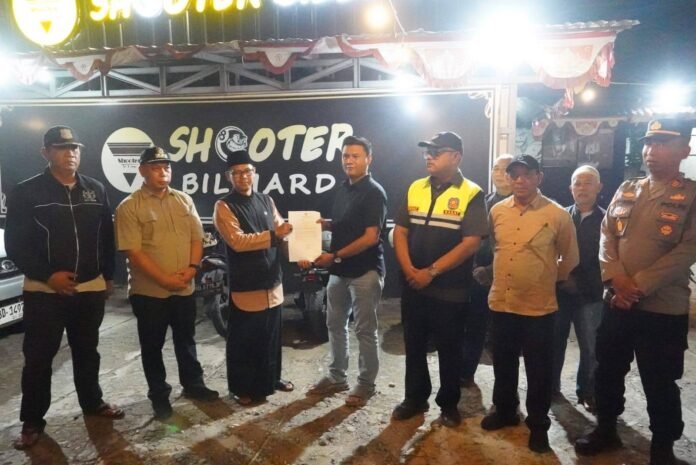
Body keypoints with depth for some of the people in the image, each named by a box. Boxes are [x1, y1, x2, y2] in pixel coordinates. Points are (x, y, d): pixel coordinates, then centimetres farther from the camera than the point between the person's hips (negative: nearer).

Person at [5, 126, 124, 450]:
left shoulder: (95, 190, 6)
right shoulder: (26, 192, -5)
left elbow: (107, 237, 11)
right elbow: (15, 244, -8)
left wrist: (108, 276, 9)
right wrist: (48, 275, -16)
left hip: (91, 288, 3)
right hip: (44, 291, -3)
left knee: (87, 351, 17)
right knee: (38, 357, 6)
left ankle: (92, 402, 35)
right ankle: (32, 420, 21)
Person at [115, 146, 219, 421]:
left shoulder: (184, 200, 6)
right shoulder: (129, 208, -9)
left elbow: (197, 237, 6)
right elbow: (133, 251, -15)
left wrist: (191, 268, -10)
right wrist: (165, 279, -19)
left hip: (184, 288, 4)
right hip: (148, 291, -4)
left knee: (186, 340, 18)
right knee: (152, 346, 11)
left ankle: (193, 384, 35)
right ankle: (159, 395, 27)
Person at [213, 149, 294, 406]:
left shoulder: (266, 201, 10)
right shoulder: (224, 206, -9)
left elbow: (282, 232, 11)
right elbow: (237, 241, -20)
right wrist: (274, 235, -22)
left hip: (272, 282, 6)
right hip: (245, 286, -5)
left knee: (271, 336, 18)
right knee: (243, 341, 6)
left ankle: (271, 378, 37)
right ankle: (241, 388, 23)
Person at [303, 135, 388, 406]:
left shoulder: (373, 193, -14)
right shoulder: (344, 189, 12)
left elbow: (371, 237, -20)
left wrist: (335, 256, -19)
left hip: (365, 271, -9)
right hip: (340, 270, 9)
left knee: (365, 330, 2)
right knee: (335, 324, 16)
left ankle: (366, 384, 17)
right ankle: (337, 377, 30)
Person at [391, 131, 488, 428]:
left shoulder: (471, 194, -9)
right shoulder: (415, 189, 6)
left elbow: (470, 243, -15)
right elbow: (400, 232, 6)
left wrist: (431, 272, -17)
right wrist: (409, 269, -9)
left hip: (450, 289, -4)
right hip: (413, 286, 4)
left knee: (449, 349, 10)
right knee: (414, 346, 15)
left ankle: (448, 404, 28)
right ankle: (415, 398, 32)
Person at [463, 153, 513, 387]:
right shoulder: (483, 202, 11)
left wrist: (492, 270, -13)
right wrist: (476, 268, -1)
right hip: (479, 276, 4)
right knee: (474, 328, 10)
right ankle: (465, 375, 23)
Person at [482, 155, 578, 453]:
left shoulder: (557, 214, -9)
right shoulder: (497, 211, 2)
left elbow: (570, 258, 3)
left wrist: (549, 280, 10)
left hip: (539, 306, -3)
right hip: (500, 303, 4)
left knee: (538, 371, 10)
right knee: (503, 364, 18)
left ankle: (538, 425, 28)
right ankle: (504, 411, 38)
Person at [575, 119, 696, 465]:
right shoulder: (626, 190, 10)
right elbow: (607, 236, 5)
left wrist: (639, 285, -18)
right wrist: (616, 278, -11)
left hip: (664, 309, -4)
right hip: (615, 303, 5)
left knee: (660, 384, 8)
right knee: (607, 371, 15)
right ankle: (606, 430, 35)